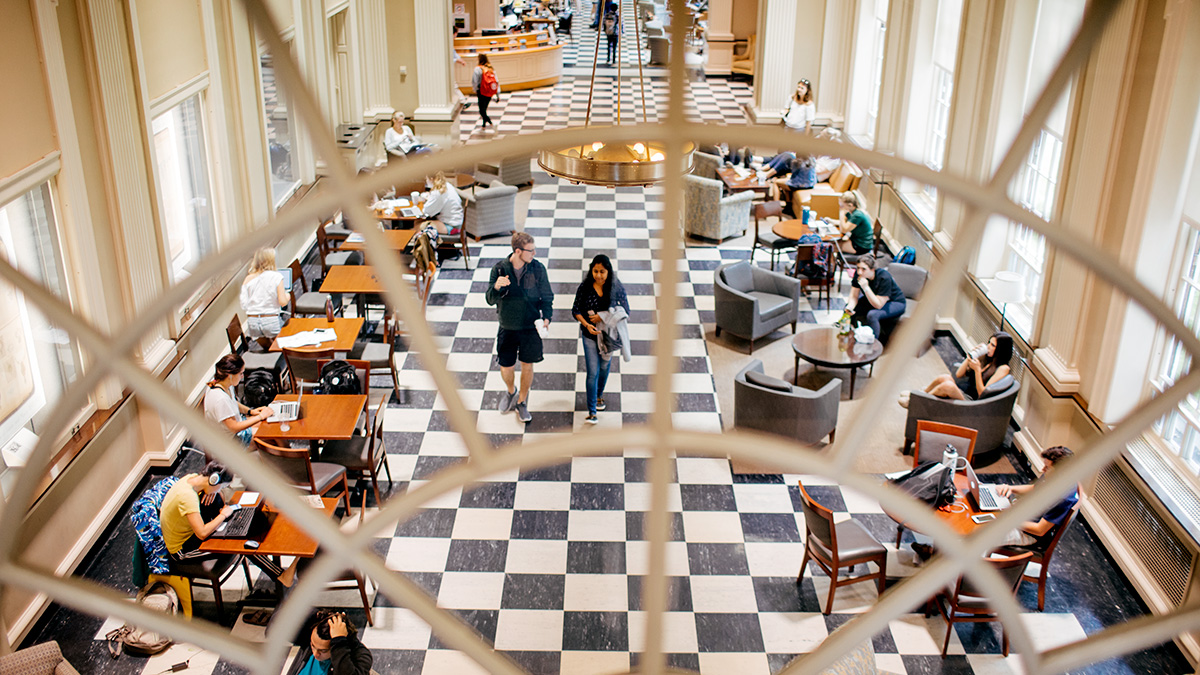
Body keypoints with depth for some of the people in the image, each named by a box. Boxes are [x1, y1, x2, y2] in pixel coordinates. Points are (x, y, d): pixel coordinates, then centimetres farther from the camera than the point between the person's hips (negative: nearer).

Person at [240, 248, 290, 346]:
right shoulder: (276, 277, -6)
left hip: (252, 322, 4)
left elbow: (244, 306, 2)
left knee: (267, 347, 24)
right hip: (271, 320, -4)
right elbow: (283, 302, -10)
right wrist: (288, 296, 12)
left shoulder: (248, 279, 4)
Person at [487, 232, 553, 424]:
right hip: (507, 329, 0)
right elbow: (490, 300, -12)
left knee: (527, 366, 10)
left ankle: (522, 402, 34)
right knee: (506, 368, 7)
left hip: (531, 327, 0)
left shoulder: (538, 268, -10)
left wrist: (546, 317, -17)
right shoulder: (499, 269, -11)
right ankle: (510, 391, 42)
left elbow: (547, 296, -1)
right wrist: (496, 287, -34)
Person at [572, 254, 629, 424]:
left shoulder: (617, 288, -12)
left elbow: (625, 311, -6)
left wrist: (603, 317, -18)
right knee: (593, 372, -6)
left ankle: (599, 395, 48)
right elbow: (576, 310, -4)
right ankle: (592, 411, -1)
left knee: (604, 367, 20)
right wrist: (587, 325, -22)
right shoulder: (584, 288, -12)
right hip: (590, 335, -1)